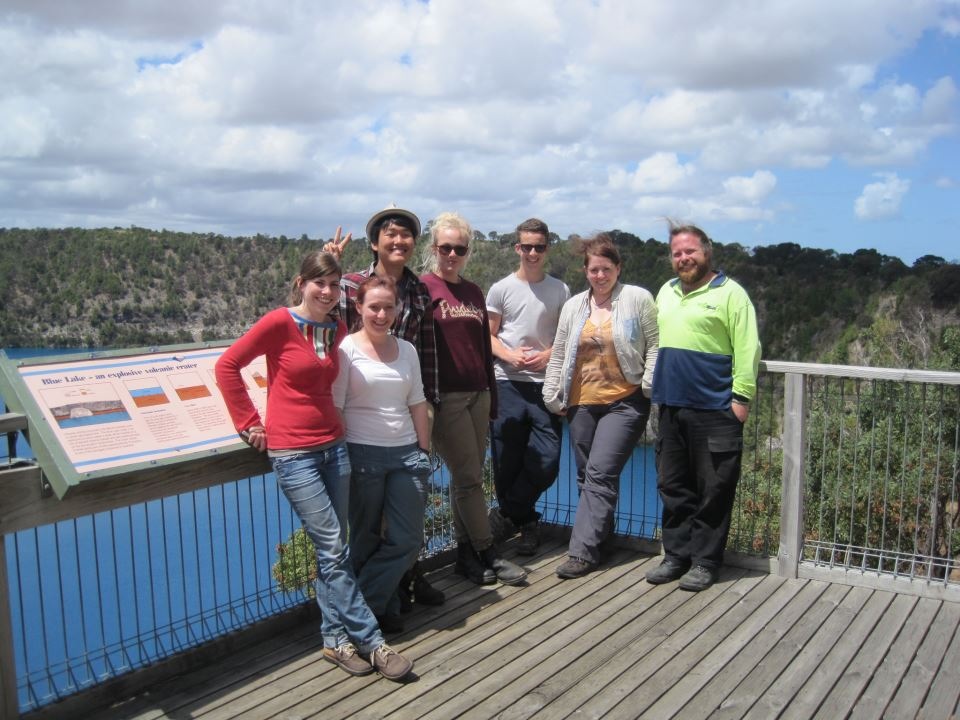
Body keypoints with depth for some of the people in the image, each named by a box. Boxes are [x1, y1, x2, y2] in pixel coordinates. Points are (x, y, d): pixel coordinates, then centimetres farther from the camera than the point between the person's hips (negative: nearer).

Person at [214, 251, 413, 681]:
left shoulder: (337, 330, 8)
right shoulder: (279, 323, -9)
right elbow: (227, 366, -6)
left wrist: (336, 420, 12)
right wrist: (249, 423, -6)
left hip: (333, 445, 6)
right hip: (292, 452, -6)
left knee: (334, 549, 10)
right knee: (333, 549, -4)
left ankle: (336, 638, 22)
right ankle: (370, 641, 4)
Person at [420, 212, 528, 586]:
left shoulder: (474, 292, 14)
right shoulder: (424, 288, -4)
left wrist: (492, 395, 17)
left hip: (477, 395, 6)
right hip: (446, 397, -6)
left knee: (467, 477, 10)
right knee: (468, 477, -3)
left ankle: (466, 554, 19)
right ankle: (488, 554, 7)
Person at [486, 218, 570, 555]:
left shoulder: (560, 290, 7)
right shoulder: (501, 289, 4)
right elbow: (488, 336, 6)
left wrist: (548, 355, -9)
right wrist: (509, 355, -13)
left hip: (546, 384, 1)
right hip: (509, 383, -1)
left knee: (546, 461, -6)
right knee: (508, 462, 2)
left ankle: (506, 514, 14)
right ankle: (526, 523, 21)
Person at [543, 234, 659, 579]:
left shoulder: (638, 299, 0)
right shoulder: (574, 306, 13)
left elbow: (655, 345, 0)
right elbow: (559, 355, 15)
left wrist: (650, 384, -9)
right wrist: (553, 397, 12)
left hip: (625, 402, -5)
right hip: (582, 403, 5)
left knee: (600, 474, -10)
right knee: (587, 477, 9)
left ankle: (583, 551, -8)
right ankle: (600, 537, 22)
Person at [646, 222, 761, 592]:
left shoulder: (730, 293, -3)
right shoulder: (666, 292, 16)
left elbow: (747, 350, -8)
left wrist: (741, 396, -13)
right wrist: (656, 387, 19)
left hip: (715, 409, -6)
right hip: (671, 407, 6)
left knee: (713, 490, 2)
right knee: (673, 486, 12)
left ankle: (704, 561, 13)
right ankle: (676, 555, 23)